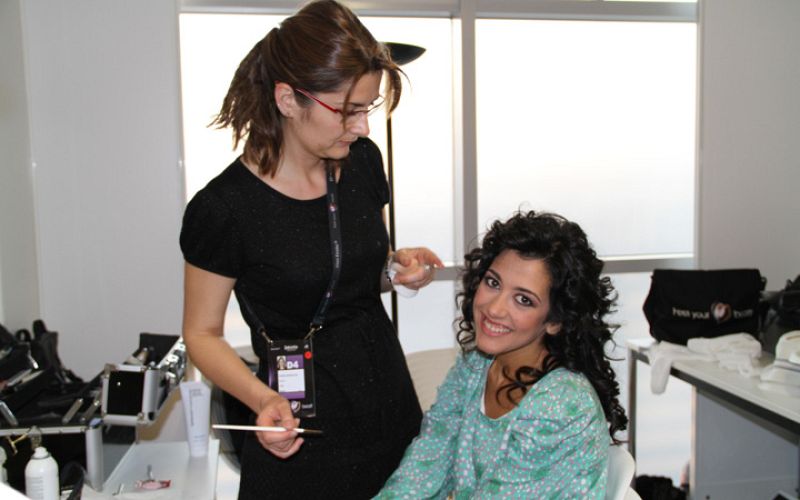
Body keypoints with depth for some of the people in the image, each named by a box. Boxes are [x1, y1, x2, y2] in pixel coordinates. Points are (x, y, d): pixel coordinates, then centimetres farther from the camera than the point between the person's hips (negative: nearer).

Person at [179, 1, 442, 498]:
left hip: (391, 400, 5)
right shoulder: (224, 208, -20)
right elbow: (202, 333, -9)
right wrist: (262, 398, -25)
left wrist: (400, 265, -9)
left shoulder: (363, 160, -4)